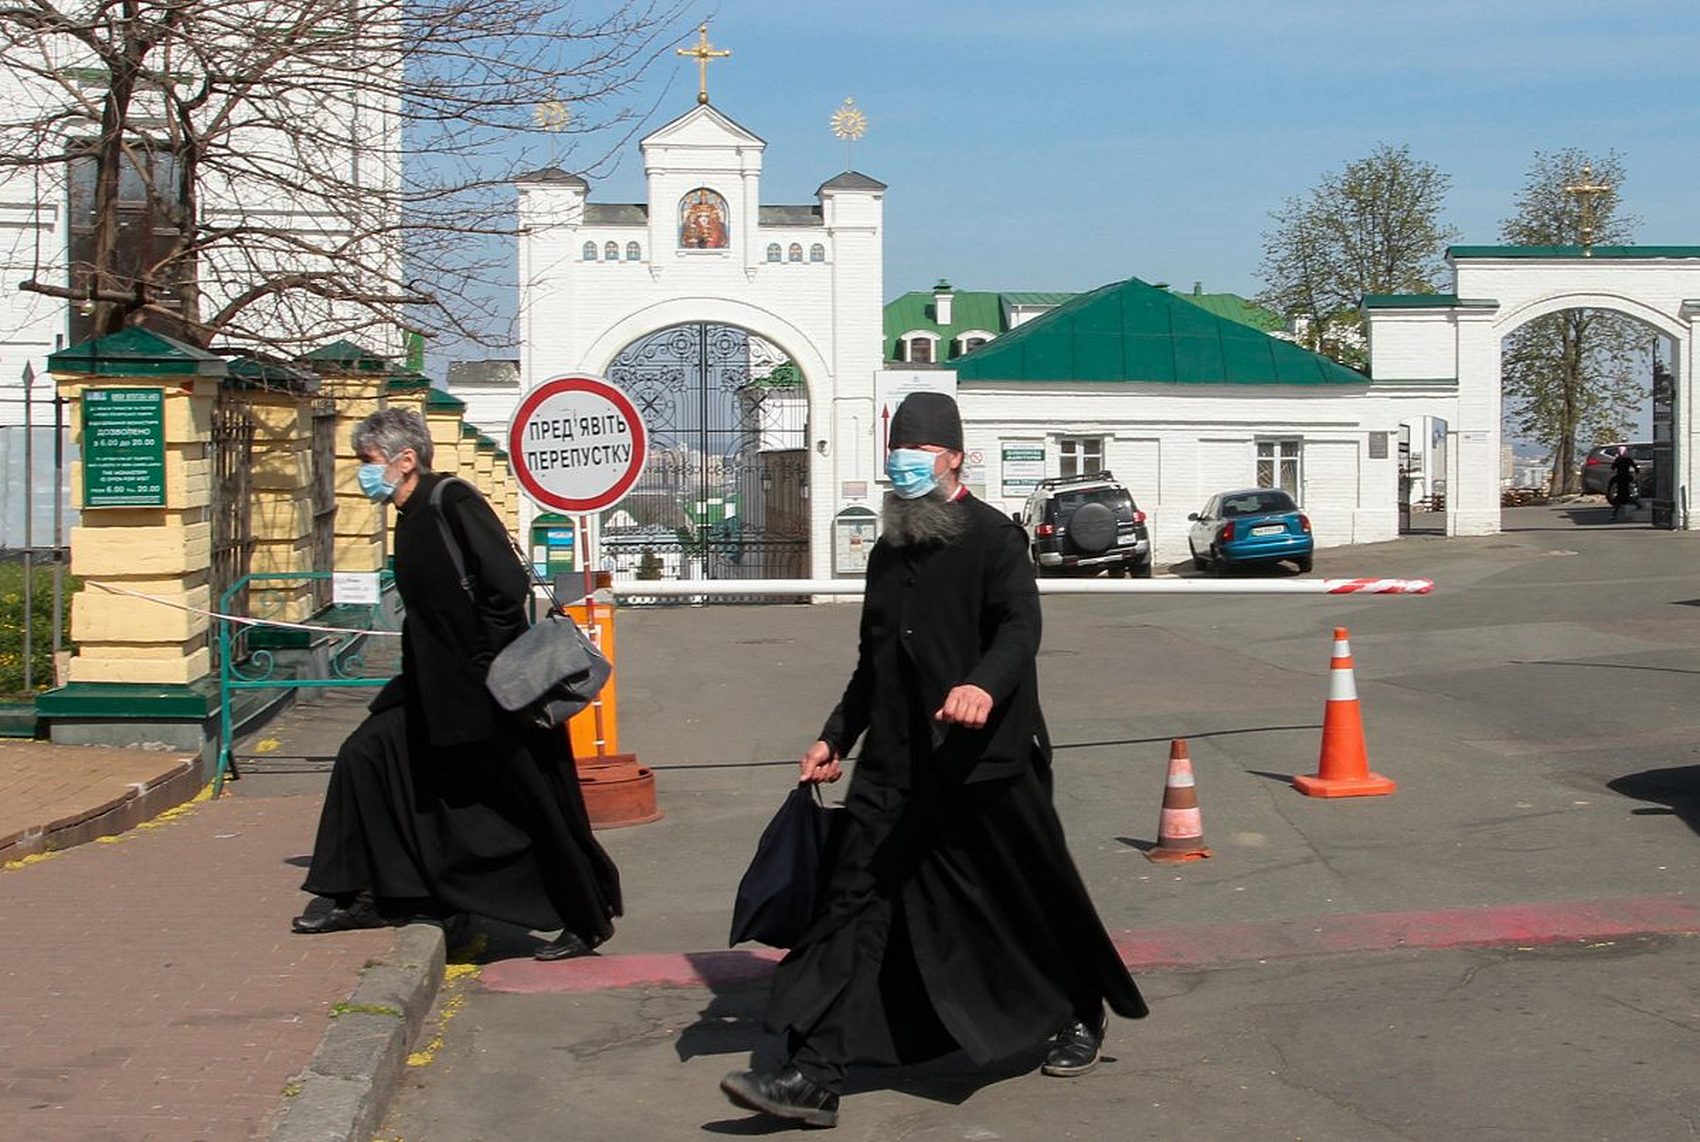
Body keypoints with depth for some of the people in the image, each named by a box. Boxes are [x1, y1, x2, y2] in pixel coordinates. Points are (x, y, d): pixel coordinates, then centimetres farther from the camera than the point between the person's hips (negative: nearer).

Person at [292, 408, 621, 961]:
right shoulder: (412, 518, 11)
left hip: (497, 698, -10)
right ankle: (368, 896, 17)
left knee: (536, 807, 1)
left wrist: (485, 664, -18)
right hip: (440, 692, 10)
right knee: (365, 755, 7)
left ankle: (587, 921, 16)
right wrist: (423, 675, 14)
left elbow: (508, 584, -24)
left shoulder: (452, 502, -16)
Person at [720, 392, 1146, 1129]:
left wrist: (985, 686, -39)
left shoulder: (992, 535, -6)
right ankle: (813, 1077, -6)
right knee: (852, 906, -4)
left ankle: (1081, 1017, 37)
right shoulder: (889, 552, 16)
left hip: (985, 762, -6)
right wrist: (836, 738, 22)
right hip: (896, 765, 6)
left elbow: (1020, 626, -20)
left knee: (1032, 900, 11)